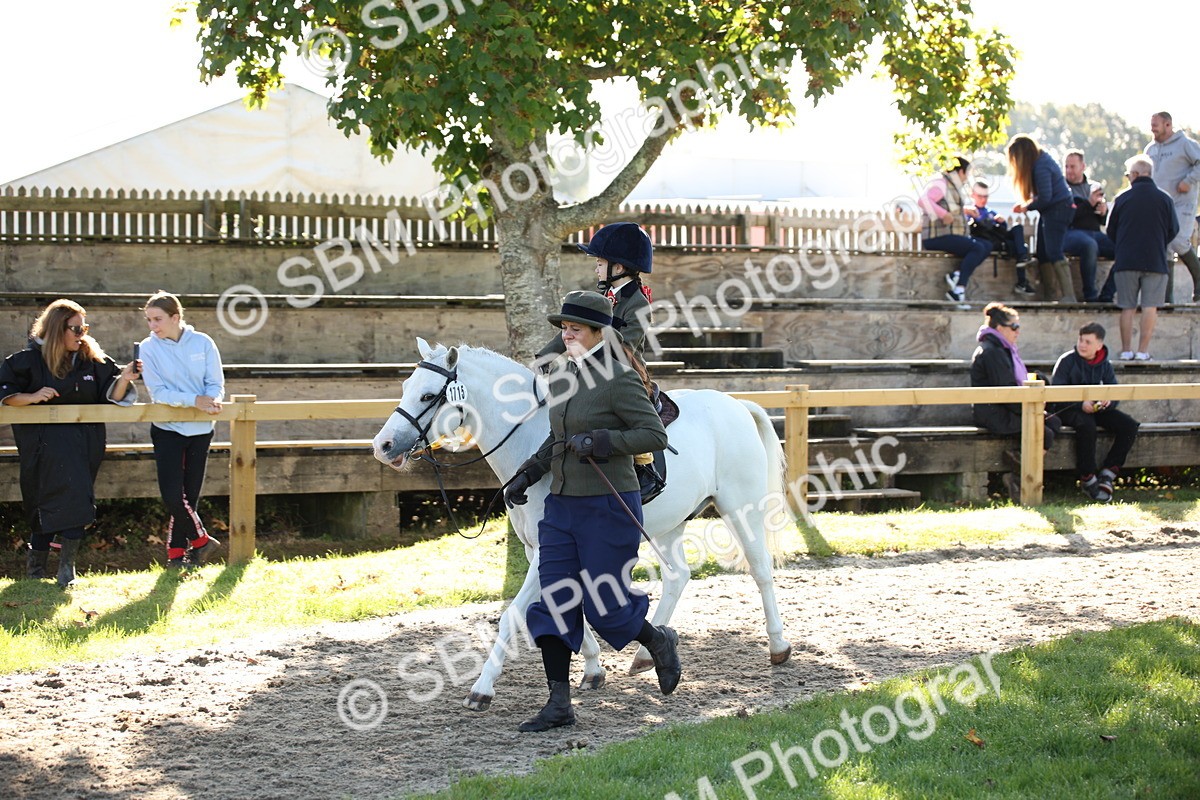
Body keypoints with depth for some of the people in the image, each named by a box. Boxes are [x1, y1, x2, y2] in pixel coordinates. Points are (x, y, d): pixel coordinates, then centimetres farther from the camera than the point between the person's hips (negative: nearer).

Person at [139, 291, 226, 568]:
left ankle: (177, 552, 18)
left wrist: (211, 400, -25)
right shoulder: (149, 348, -6)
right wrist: (194, 400, -27)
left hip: (200, 429, 2)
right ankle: (200, 540, 7)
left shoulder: (202, 343, -2)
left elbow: (216, 383, -2)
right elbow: (157, 391, -14)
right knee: (172, 495, -13)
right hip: (167, 429, -2)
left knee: (190, 495, 6)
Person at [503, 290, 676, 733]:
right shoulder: (560, 374, 10)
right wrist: (527, 474, 14)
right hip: (561, 504, 7)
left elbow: (654, 434, -14)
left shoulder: (618, 379, -13)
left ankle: (659, 642, 31)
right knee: (553, 603, 3)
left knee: (605, 606, 0)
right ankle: (559, 704, 7)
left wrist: (602, 442, -25)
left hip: (608, 507, -7)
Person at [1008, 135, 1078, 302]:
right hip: (1049, 212, 10)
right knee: (1043, 254, 8)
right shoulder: (1041, 159, 10)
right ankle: (1049, 294, 8)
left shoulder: (1041, 167, -20)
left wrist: (1027, 207, -4)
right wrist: (1026, 205, 1)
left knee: (1053, 252, -15)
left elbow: (1045, 197, -20)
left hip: (1058, 209, -10)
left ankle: (1069, 295, -19)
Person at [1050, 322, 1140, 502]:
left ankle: (1107, 474, -14)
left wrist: (1108, 401, -23)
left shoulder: (1105, 365, 6)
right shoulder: (1067, 361, -7)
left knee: (1129, 425, -17)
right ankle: (1088, 480, -27)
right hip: (1069, 410, -5)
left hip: (1095, 409, 5)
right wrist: (1081, 404, -29)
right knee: (1086, 425, -38)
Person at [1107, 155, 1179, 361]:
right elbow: (1173, 230, 7)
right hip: (1156, 261, -1)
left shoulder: (1122, 198, -1)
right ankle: (1143, 350, -4)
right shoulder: (1164, 198, -1)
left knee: (1127, 307, 7)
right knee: (1150, 307, 1)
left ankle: (1126, 350, 7)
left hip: (1126, 260, 1)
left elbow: (1111, 231, 6)